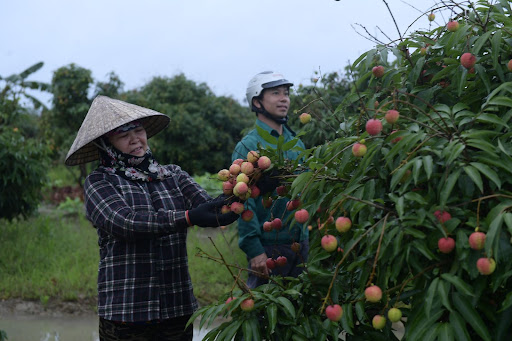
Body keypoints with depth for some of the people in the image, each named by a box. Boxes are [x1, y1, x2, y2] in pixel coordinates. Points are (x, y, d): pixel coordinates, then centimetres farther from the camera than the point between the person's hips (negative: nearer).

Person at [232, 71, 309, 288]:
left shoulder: (297, 144, 13)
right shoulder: (248, 146, -8)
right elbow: (243, 203, -14)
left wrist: (306, 239, 13)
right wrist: (254, 250, -20)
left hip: (300, 244, 6)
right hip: (269, 247, -6)